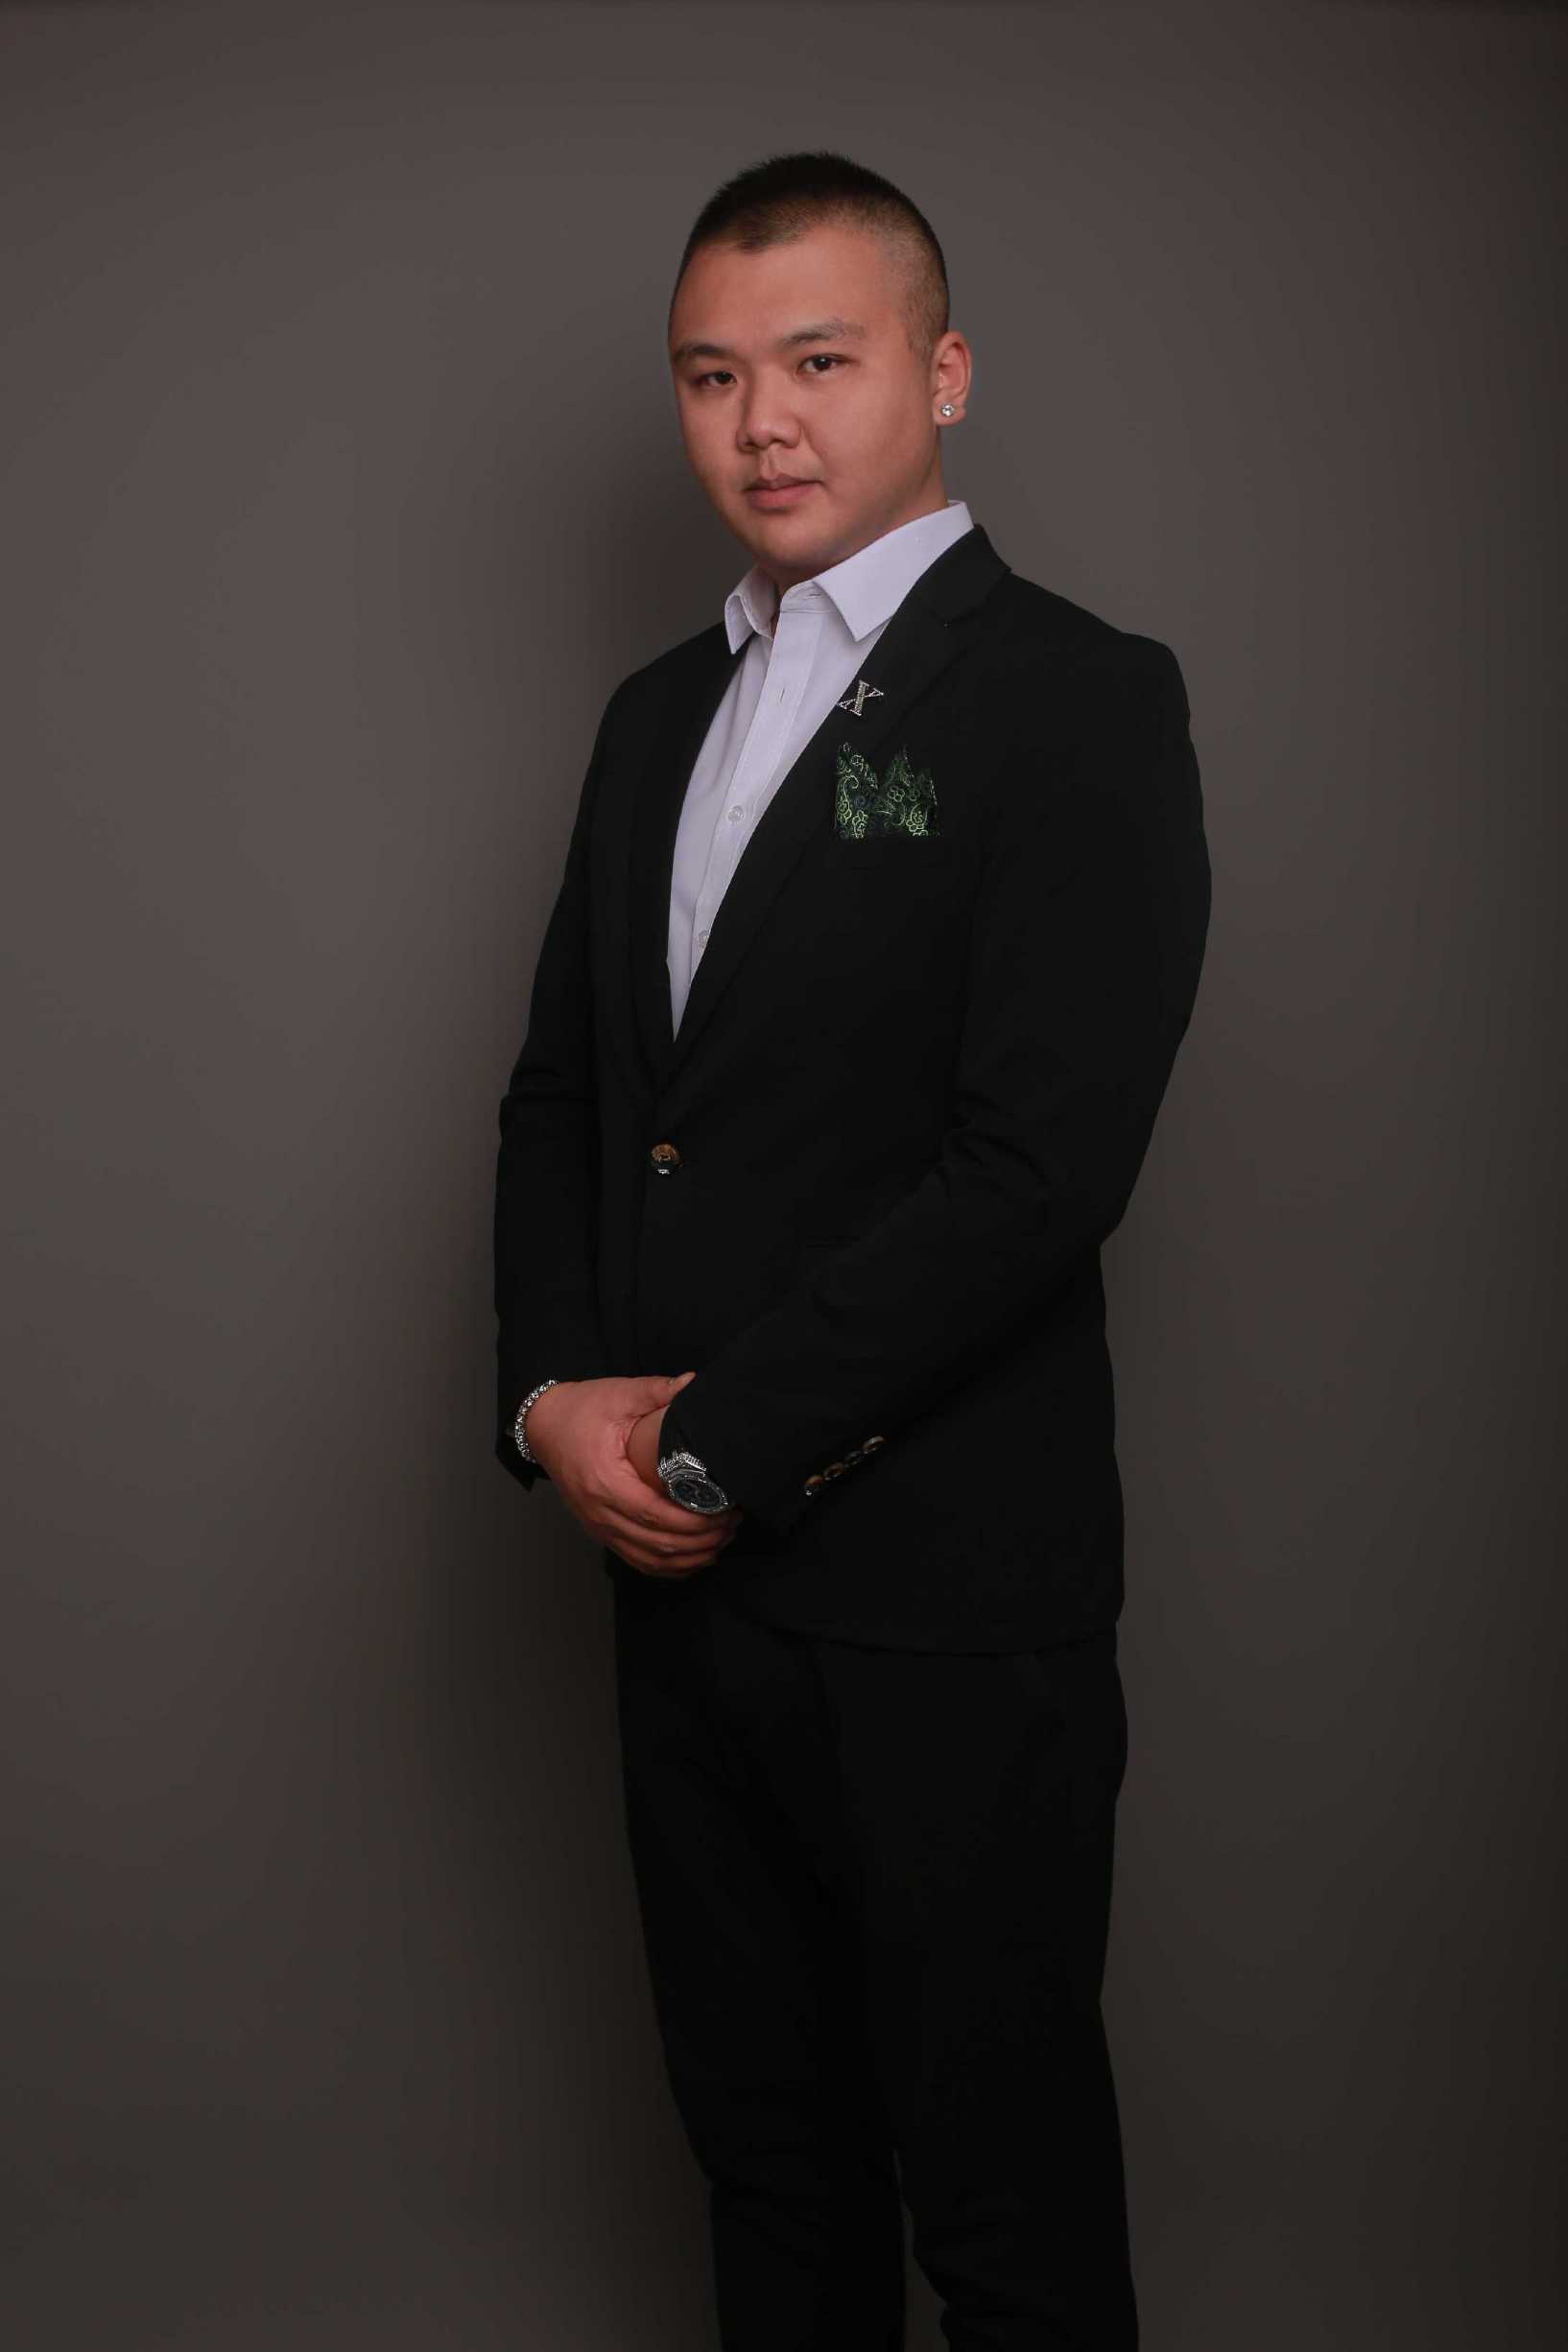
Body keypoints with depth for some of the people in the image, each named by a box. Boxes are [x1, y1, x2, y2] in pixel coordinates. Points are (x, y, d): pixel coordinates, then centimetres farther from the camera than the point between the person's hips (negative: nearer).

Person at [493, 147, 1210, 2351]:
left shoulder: (1077, 699, -9)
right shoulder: (661, 711, 14)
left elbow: (1042, 1161, -19)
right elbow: (559, 1090, 15)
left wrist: (717, 1444, -15)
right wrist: (557, 1396, -3)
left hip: (945, 1607, -6)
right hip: (681, 1576, 7)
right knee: (764, 2143, 20)